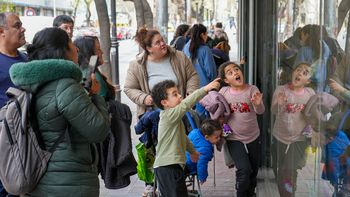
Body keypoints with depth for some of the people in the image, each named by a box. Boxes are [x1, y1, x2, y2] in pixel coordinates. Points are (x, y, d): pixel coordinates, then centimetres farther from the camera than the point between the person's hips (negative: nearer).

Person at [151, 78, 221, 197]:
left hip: (173, 165, 10)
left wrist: (192, 151, 42)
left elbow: (182, 136, 31)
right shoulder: (169, 114, -15)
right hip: (167, 167, -10)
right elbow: (186, 104, -29)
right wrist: (206, 89, -32)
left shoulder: (174, 117, 17)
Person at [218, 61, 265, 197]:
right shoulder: (223, 92, -8)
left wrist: (258, 104, -40)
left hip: (253, 137, 2)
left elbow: (260, 111, -19)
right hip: (234, 138, -2)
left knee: (254, 170, 17)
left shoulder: (252, 89, -10)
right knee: (244, 170, -16)